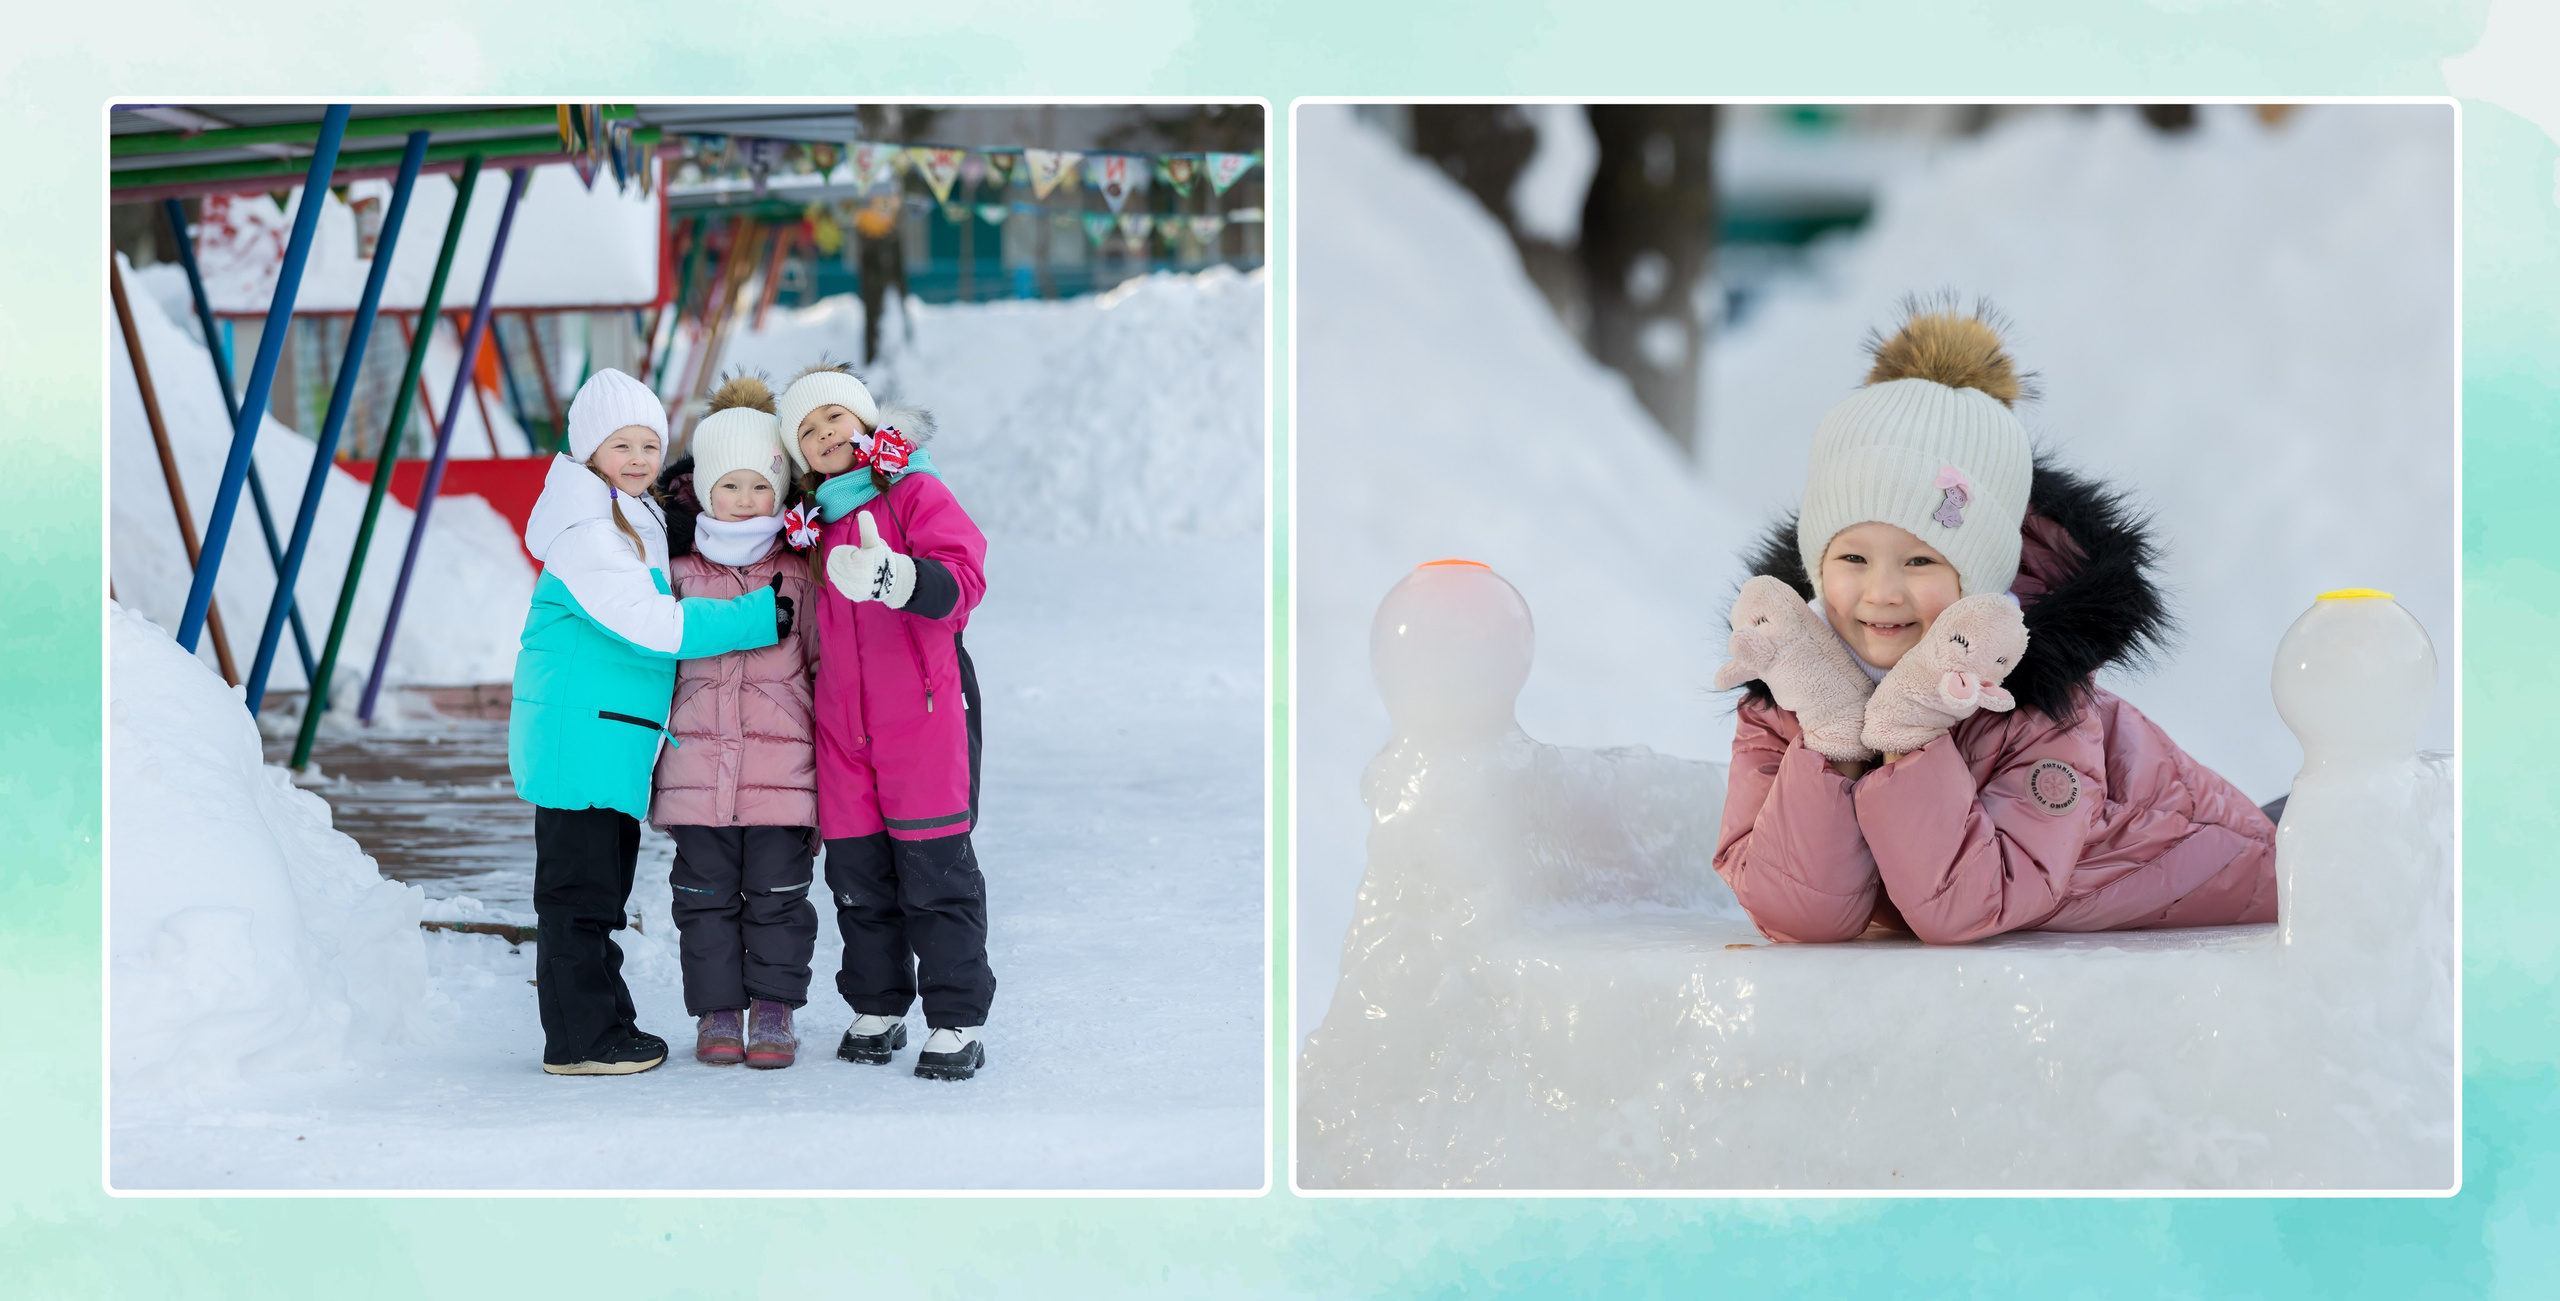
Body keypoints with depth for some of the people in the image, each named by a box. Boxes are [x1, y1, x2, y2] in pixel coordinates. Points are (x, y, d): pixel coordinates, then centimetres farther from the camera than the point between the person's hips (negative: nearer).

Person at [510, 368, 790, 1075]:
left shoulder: (636, 525, 17)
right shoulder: (586, 534, -15)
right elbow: (652, 625, -21)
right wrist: (759, 616, -17)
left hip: (611, 740, 10)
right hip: (576, 731, -10)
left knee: (602, 889, 16)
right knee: (579, 887, -5)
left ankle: (607, 1024, 24)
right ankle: (580, 1037, -2)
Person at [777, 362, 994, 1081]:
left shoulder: (915, 493, -2)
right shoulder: (818, 523, 17)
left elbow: (962, 579, -17)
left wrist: (892, 577, -34)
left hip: (924, 710, -6)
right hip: (844, 719, 6)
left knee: (934, 868, -4)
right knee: (857, 871, 8)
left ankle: (957, 1020, 1)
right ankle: (877, 1009, 20)